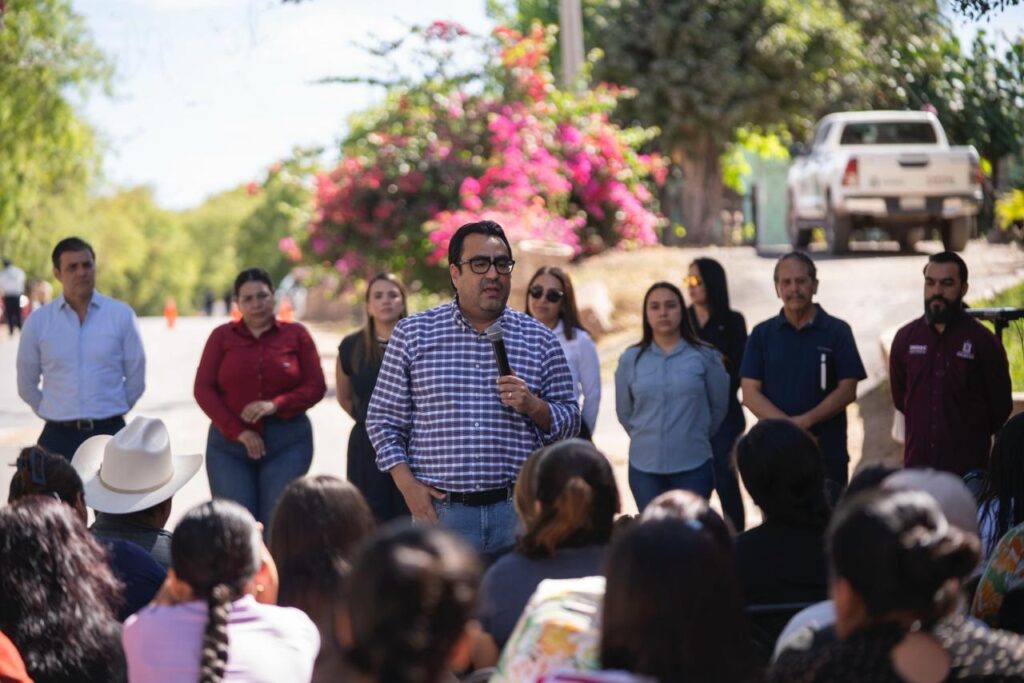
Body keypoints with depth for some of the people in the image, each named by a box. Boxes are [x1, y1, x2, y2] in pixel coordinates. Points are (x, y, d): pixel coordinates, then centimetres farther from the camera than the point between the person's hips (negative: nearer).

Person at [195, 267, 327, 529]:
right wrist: (238, 431, -9)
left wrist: (275, 405, -14)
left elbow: (316, 387, 3)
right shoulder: (222, 336, 8)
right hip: (229, 444, 1)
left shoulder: (296, 335, 7)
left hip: (287, 442, -1)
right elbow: (203, 389, 2)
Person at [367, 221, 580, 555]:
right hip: (437, 509, -1)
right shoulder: (412, 333, 5)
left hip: (517, 511, 1)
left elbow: (570, 423, 11)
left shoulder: (540, 340, 8)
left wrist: (533, 405, -9)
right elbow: (383, 419, 7)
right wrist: (407, 485, -3)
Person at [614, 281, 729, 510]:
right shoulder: (630, 359, 2)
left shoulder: (705, 356, -2)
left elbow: (719, 406, 7)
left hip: (694, 465, -1)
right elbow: (624, 412, 11)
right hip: (644, 466, 1)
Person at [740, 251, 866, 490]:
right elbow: (750, 393, 1)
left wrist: (805, 421, -14)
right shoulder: (762, 334, 9)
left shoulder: (837, 332, 5)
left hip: (827, 453, -1)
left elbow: (847, 390, -1)